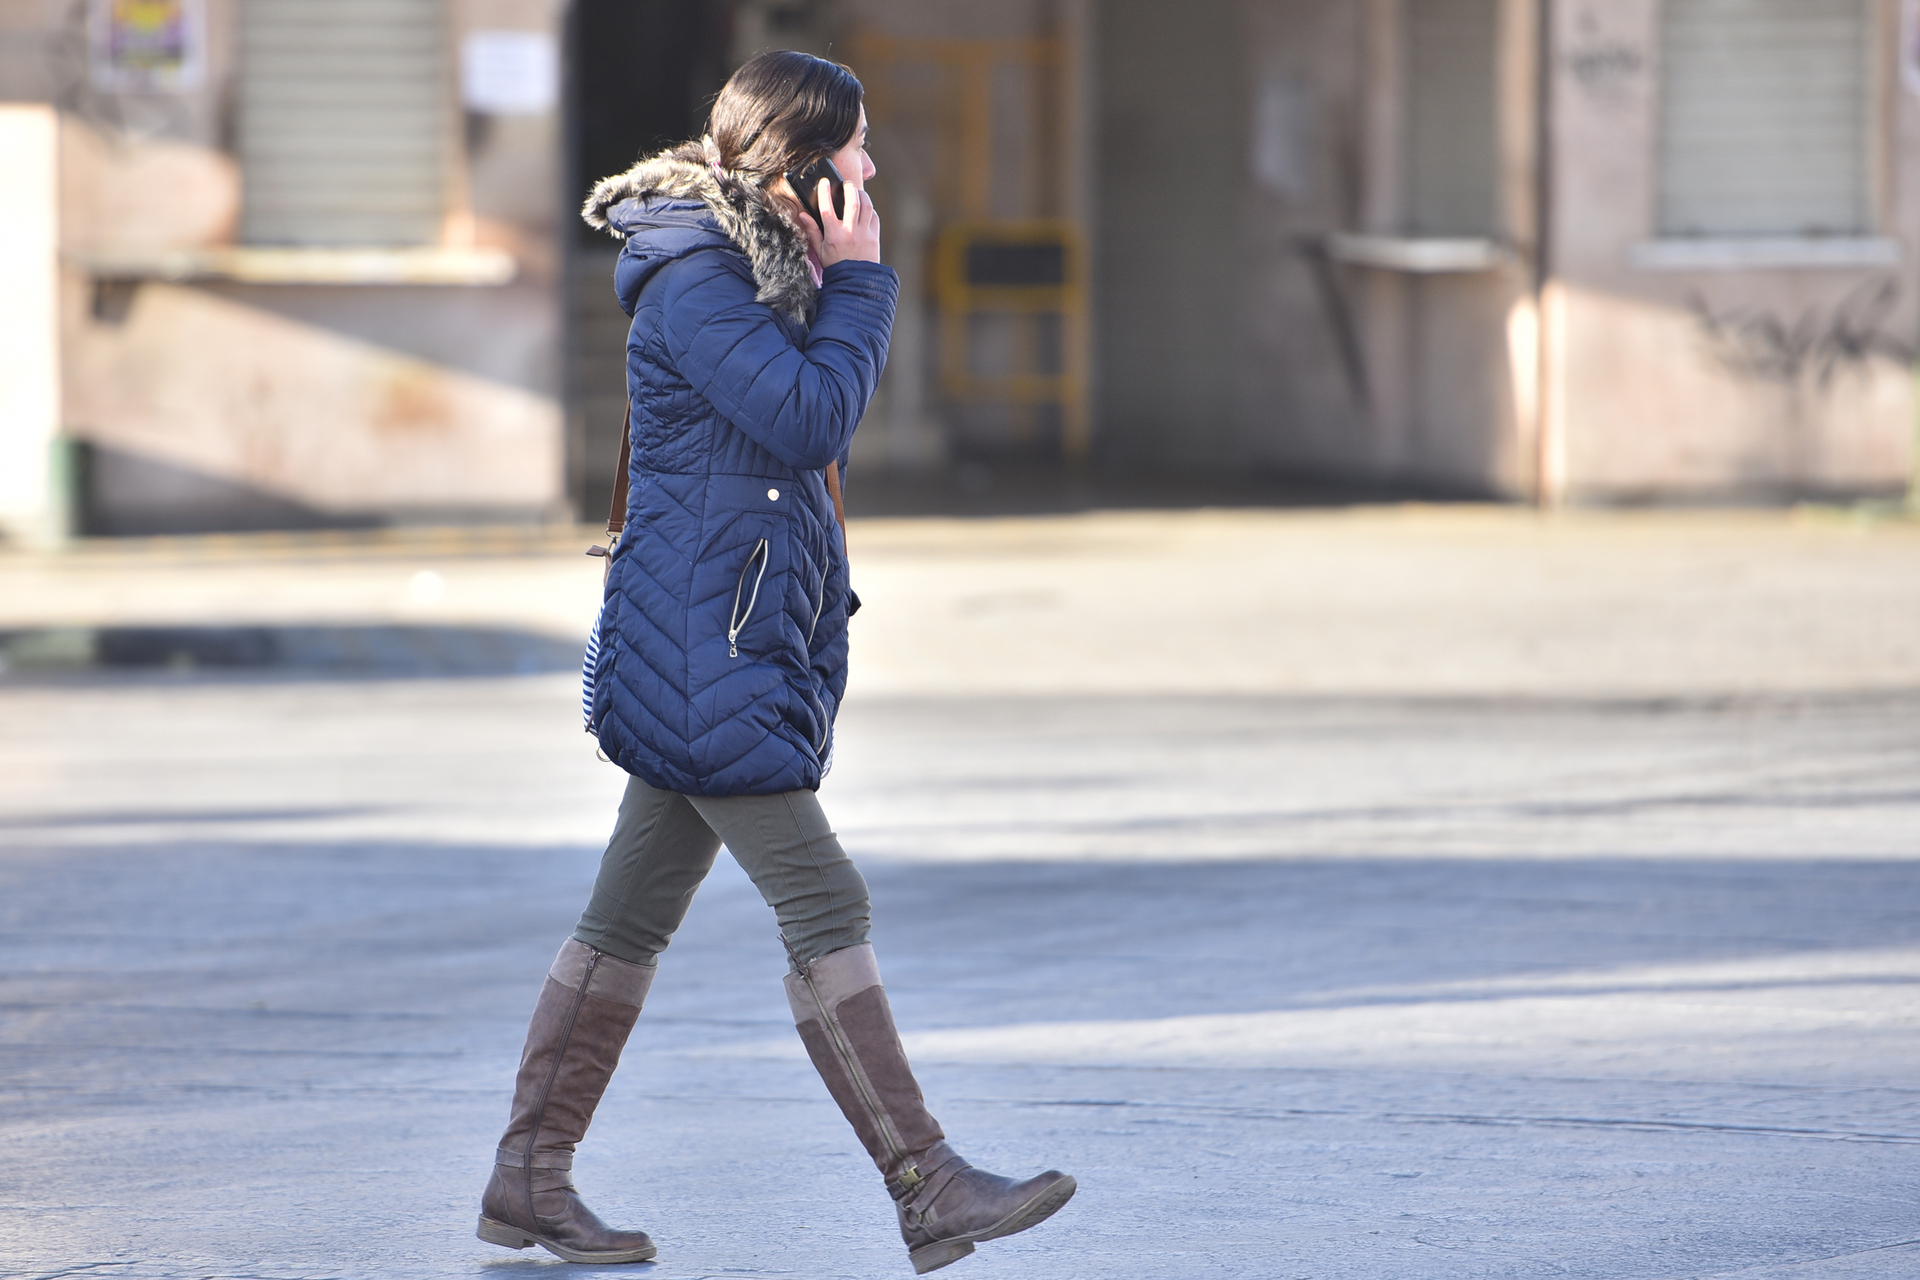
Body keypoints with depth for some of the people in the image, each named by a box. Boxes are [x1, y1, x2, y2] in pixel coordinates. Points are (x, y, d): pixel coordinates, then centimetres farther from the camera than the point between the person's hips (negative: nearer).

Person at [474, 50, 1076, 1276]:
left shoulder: (759, 263, 16)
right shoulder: (694, 277, -15)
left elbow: (818, 428, 19)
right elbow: (810, 417, -20)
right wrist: (857, 283, -13)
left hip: (740, 644, 10)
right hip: (704, 651, -10)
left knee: (635, 911, 11)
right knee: (825, 906, -11)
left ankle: (530, 1177, 16)